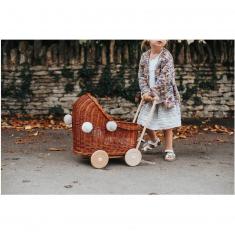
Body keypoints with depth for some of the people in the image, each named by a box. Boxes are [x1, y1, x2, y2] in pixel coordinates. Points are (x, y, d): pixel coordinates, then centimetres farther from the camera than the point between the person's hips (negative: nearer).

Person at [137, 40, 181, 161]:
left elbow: (165, 78, -17)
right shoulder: (145, 56, 4)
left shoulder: (166, 56, -11)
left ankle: (169, 150, 18)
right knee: (144, 121, 7)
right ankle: (154, 140, 36)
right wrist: (145, 92, -10)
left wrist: (154, 92, -18)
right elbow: (141, 76, 3)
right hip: (150, 96, 5)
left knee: (166, 124, 3)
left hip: (165, 95, -4)